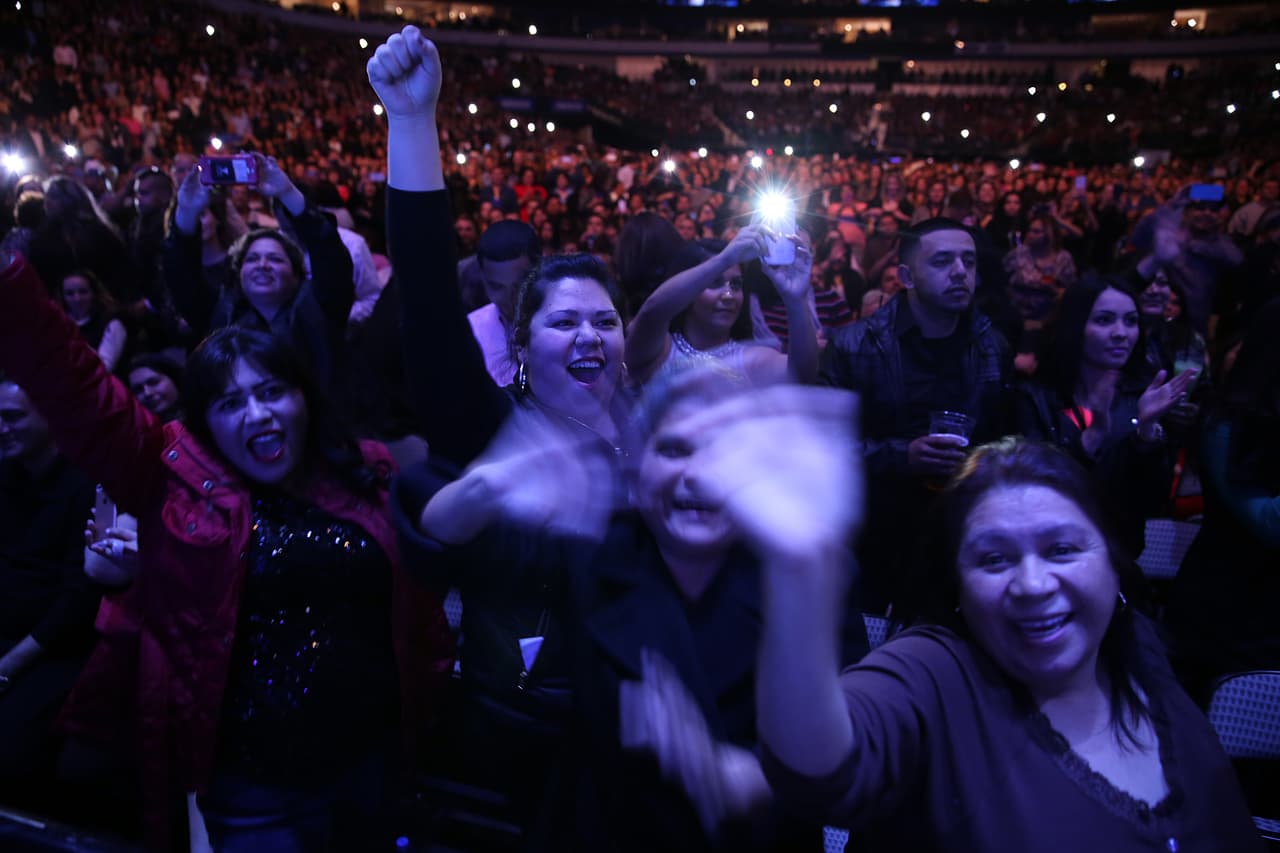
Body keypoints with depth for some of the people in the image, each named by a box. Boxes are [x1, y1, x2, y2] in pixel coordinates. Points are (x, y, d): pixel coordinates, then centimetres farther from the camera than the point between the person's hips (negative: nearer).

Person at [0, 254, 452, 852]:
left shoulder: (366, 474, -1)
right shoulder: (176, 477, -8)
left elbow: (415, 585, 7)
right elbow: (70, 383, -15)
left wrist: (434, 672, 2)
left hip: (372, 760, 3)